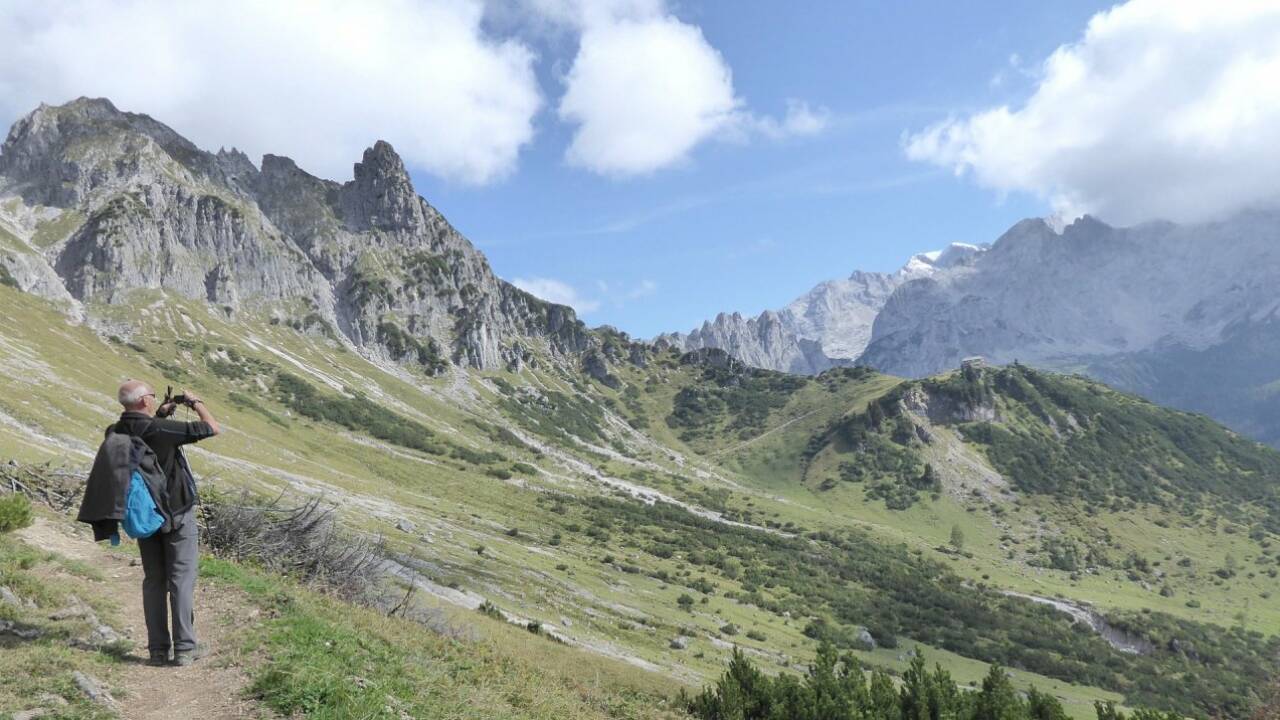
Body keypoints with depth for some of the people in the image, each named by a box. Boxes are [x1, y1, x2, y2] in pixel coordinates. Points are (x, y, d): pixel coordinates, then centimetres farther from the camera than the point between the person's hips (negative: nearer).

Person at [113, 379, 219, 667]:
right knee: (181, 579, 1)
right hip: (177, 516, -6)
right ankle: (184, 648, 3)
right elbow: (212, 428, -18)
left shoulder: (117, 432, -2)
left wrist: (160, 416, 12)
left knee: (153, 581, 12)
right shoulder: (161, 430, -22)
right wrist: (195, 402, -3)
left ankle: (157, 649, 15)